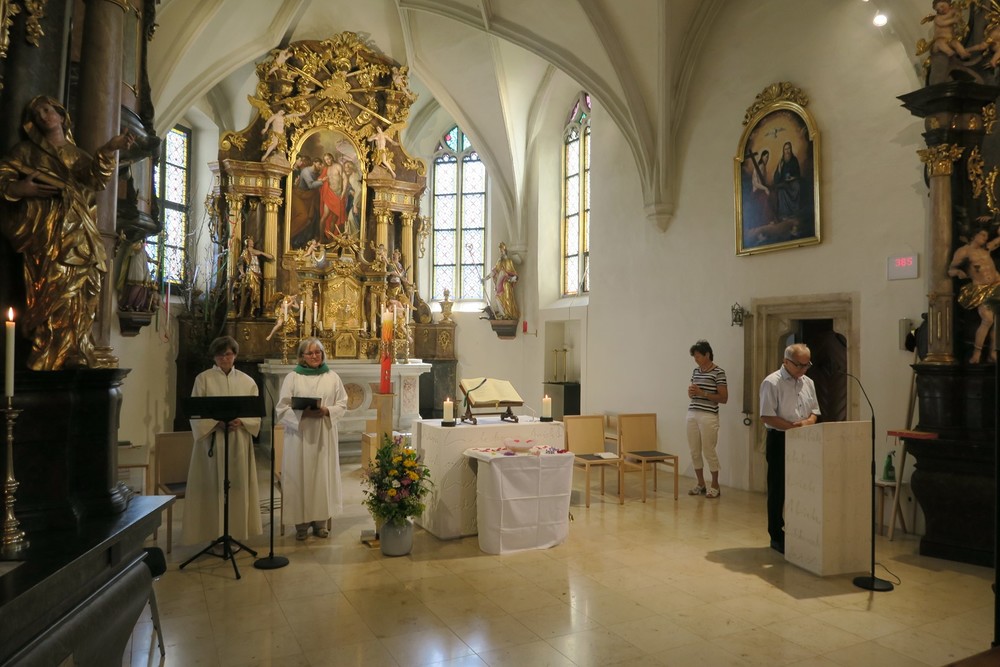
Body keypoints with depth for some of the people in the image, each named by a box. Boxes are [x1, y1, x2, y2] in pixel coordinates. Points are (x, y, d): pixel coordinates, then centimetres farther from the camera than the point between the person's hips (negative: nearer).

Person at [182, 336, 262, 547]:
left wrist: (241, 421, -14)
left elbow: (256, 413, 5)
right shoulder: (203, 379, 1)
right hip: (211, 440, -2)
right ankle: (215, 532, 7)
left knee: (237, 485, 5)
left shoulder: (247, 381, 8)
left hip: (239, 440, 2)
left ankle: (236, 531, 14)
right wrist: (216, 423, -18)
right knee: (213, 486, -1)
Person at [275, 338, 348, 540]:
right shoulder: (292, 377, 0)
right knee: (300, 477, 0)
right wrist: (302, 413, -19)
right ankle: (301, 523, 10)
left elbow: (342, 404, 6)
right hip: (299, 435, -2)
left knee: (323, 476, 5)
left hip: (324, 435, 2)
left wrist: (327, 411, -13)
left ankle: (320, 522, 15)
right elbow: (282, 408, -3)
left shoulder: (332, 377, 6)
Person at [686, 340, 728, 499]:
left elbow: (724, 398, -8)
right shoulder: (695, 371, 13)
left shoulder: (718, 373, -7)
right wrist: (690, 392, -1)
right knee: (694, 452, 8)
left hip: (709, 416, -6)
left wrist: (702, 393, -16)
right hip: (692, 415, 6)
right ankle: (701, 484, 21)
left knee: (709, 451, -1)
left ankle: (715, 485, 14)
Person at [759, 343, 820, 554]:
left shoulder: (808, 382, 11)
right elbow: (766, 417, -16)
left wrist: (807, 422, -7)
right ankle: (776, 536, 12)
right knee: (778, 490, 1)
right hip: (780, 440, -6)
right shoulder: (772, 382, -11)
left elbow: (814, 412, 15)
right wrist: (793, 426, -22)